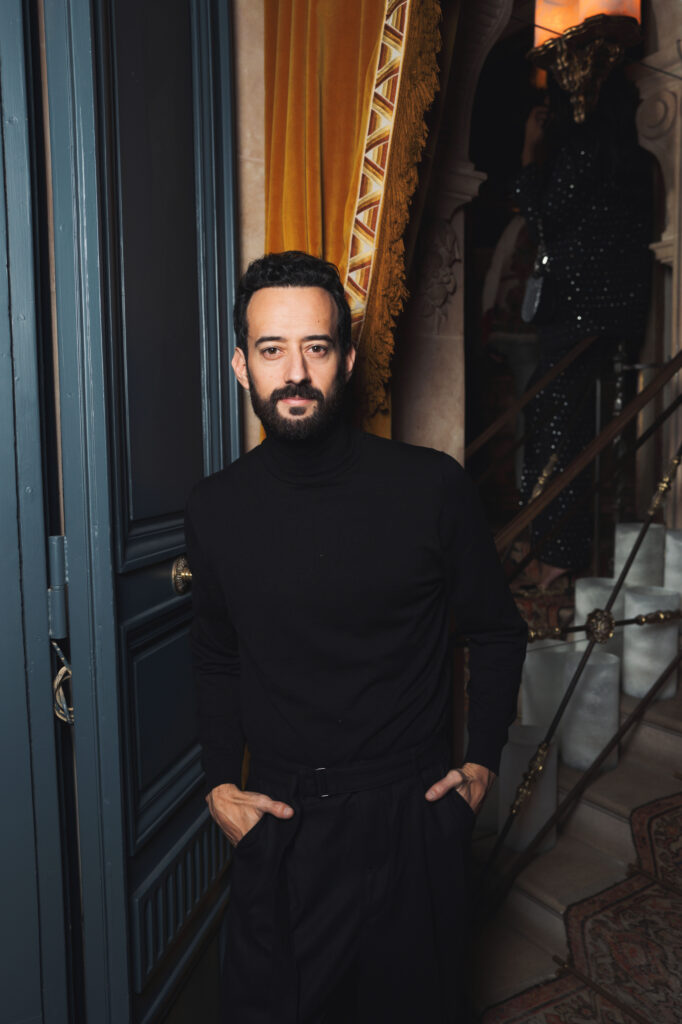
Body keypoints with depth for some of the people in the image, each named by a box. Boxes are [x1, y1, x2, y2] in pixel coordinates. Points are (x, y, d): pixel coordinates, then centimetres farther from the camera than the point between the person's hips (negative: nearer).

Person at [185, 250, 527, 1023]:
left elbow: (497, 633, 2)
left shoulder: (431, 487, -12)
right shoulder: (215, 506, -5)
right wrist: (219, 784, 1)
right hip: (278, 819, 1)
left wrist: (483, 760, -2)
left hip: (409, 817, 0)